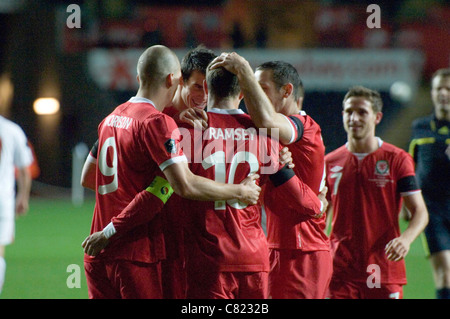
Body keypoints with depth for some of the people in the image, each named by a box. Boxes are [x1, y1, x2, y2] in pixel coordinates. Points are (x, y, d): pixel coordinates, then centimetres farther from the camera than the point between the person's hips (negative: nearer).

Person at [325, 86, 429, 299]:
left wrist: (406, 239, -22)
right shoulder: (330, 162, 8)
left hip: (385, 272, -2)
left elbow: (420, 212, -2)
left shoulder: (397, 159, 1)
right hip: (340, 272, 2)